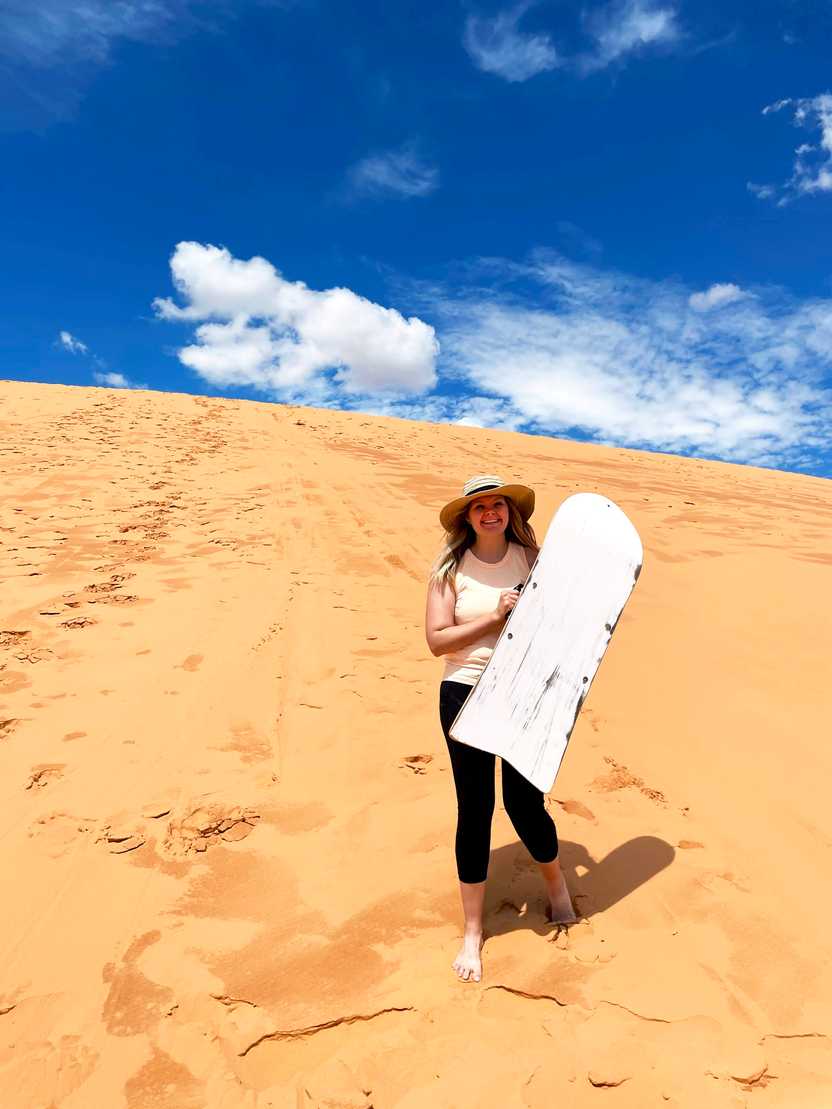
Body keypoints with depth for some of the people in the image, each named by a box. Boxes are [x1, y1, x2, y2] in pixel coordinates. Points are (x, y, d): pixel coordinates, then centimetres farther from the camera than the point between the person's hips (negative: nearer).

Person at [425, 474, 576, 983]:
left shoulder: (531, 557, 1)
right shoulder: (451, 567, -4)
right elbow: (437, 640, -10)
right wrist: (495, 617, -18)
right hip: (466, 695, -1)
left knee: (524, 803, 8)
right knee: (475, 809, 7)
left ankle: (557, 883, 44)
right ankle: (473, 932, 29)